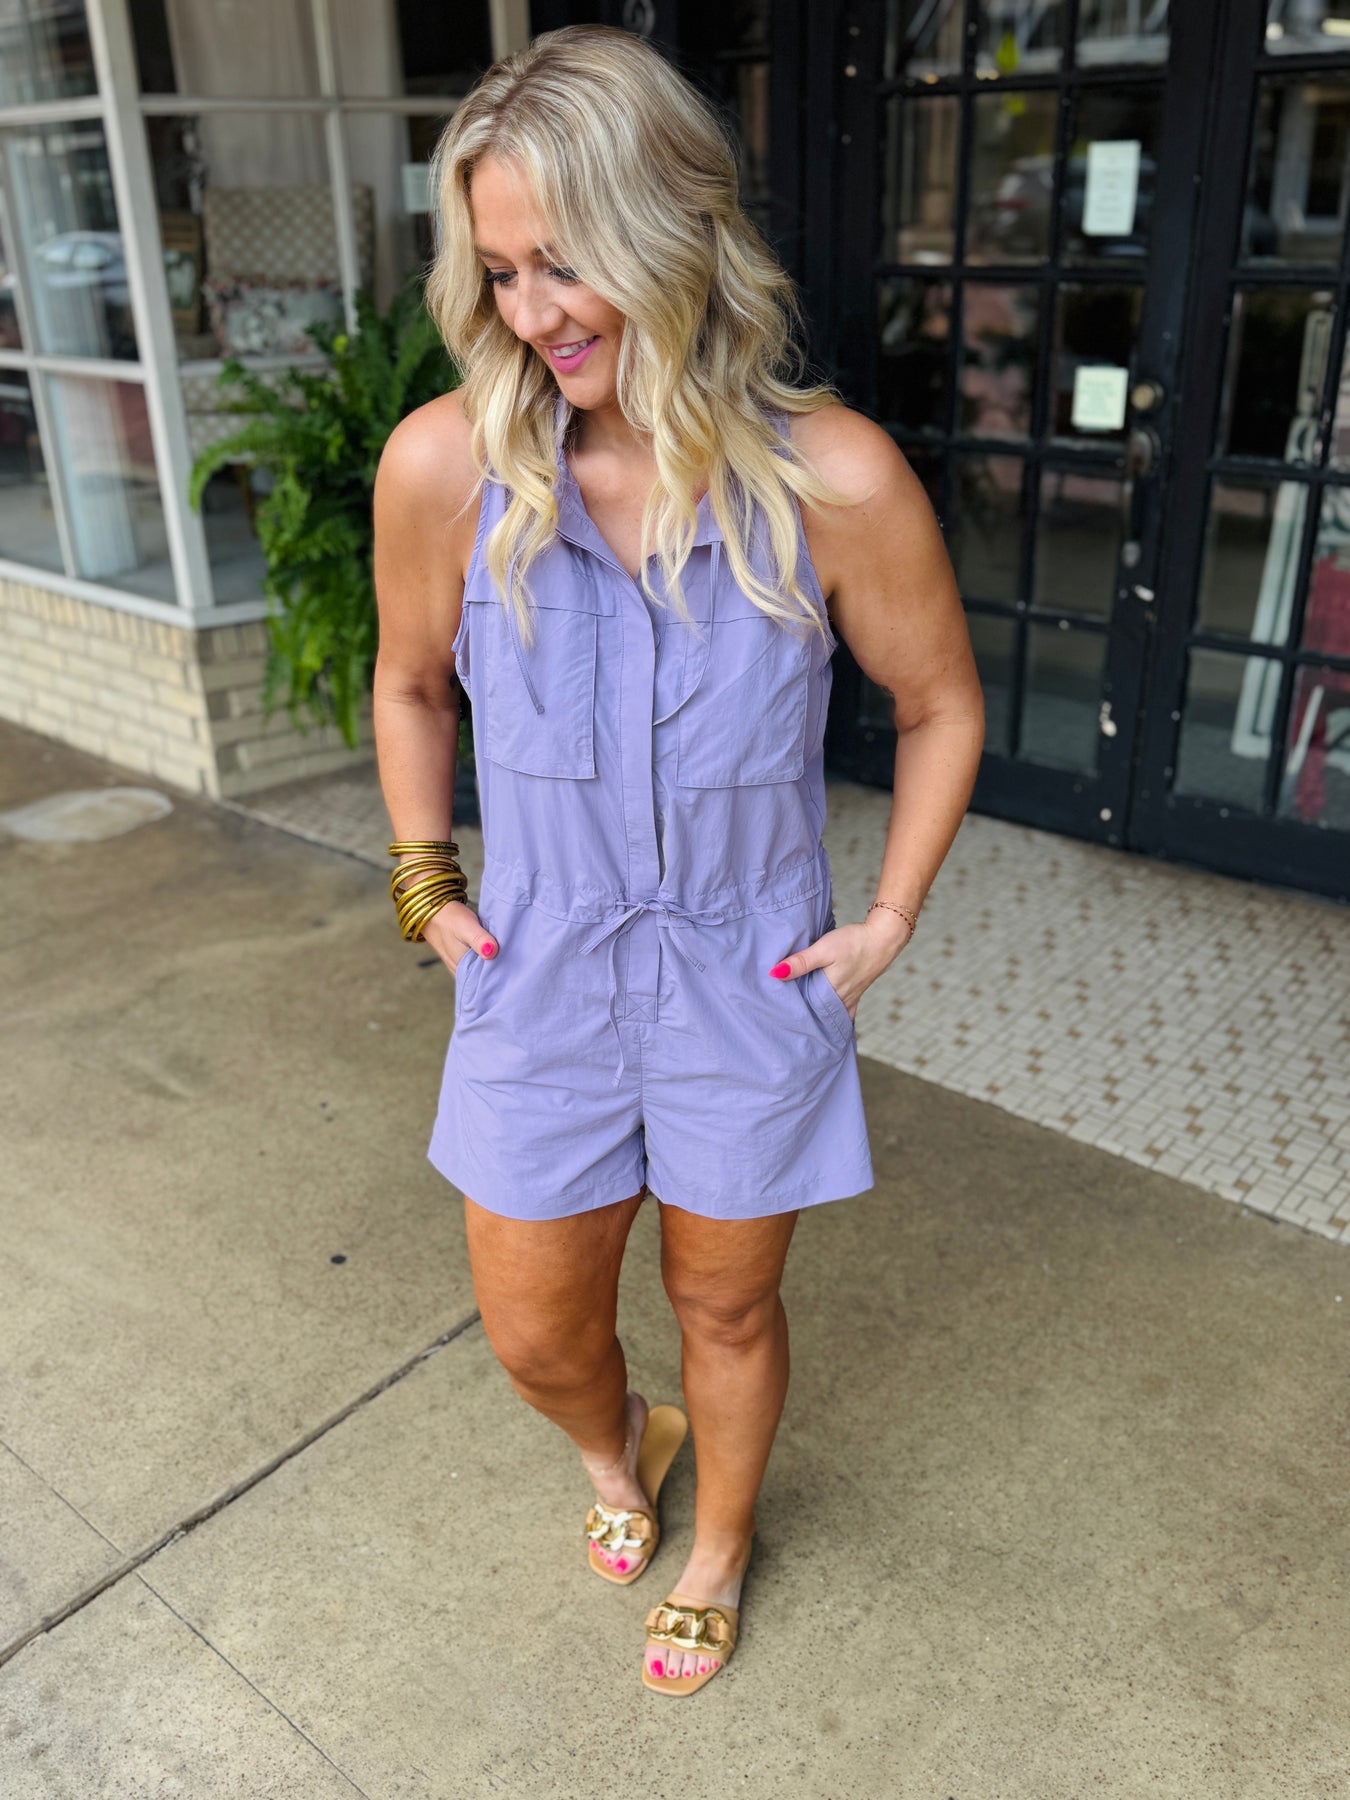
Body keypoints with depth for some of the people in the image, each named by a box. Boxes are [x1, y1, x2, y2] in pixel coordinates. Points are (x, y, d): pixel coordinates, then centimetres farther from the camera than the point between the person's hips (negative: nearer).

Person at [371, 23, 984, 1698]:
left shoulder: (836, 479, -19)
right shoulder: (446, 464, -15)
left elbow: (940, 705, -2)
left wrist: (892, 913, -3)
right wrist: (425, 883, 3)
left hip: (750, 988, -1)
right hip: (540, 982, 2)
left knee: (728, 1306, 19)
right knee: (534, 1332, 17)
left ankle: (719, 1544, 53)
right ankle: (617, 1444, 57)